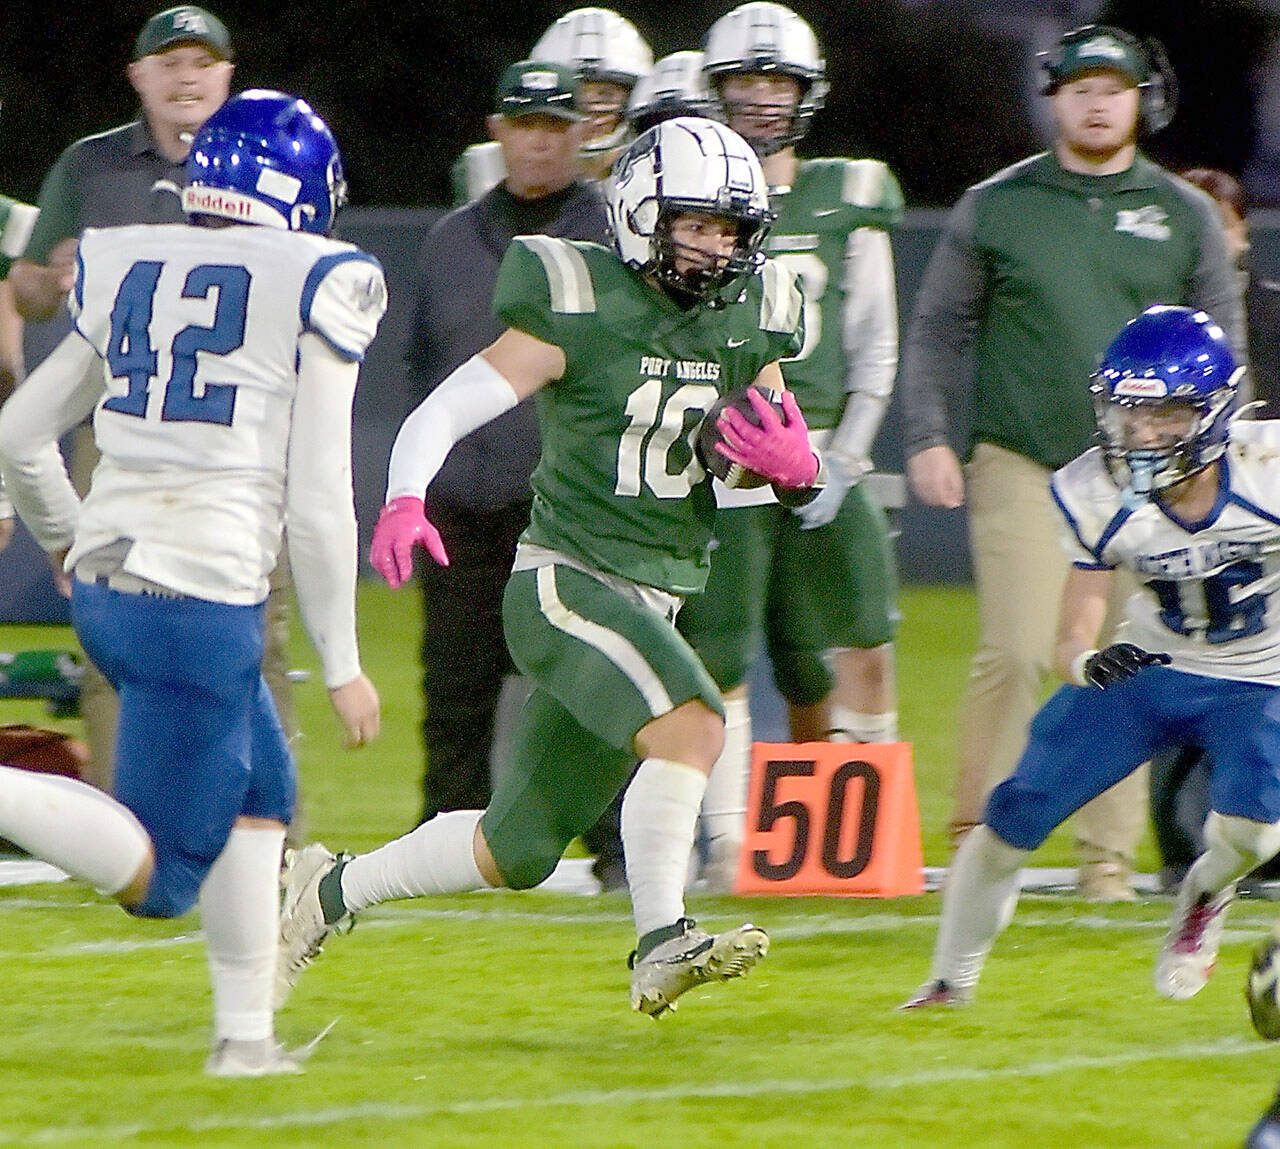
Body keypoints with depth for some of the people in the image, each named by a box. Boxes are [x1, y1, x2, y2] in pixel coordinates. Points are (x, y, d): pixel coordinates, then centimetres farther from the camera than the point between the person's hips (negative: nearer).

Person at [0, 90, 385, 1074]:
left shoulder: (131, 276, 11)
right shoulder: (313, 292, -6)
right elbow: (319, 500, -8)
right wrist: (342, 664, -1)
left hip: (106, 586, 7)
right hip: (202, 597, -7)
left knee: (261, 794, 23)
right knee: (161, 876, 0)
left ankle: (246, 1034, 23)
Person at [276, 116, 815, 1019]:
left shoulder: (746, 322, 7)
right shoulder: (578, 311, -11)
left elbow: (790, 464, 14)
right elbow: (441, 414, -14)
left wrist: (795, 465, -11)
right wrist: (404, 500, -33)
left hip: (651, 603, 7)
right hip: (567, 582, -7)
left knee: (518, 851, 11)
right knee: (691, 723, -31)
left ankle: (332, 891, 30)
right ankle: (662, 945, -27)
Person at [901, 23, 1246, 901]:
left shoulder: (1184, 216, 9)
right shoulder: (995, 208, 6)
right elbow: (938, 332, 11)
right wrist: (929, 437, 0)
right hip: (1021, 465, -2)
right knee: (1017, 655, -14)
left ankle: (1108, 855, 8)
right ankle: (978, 838, -3)